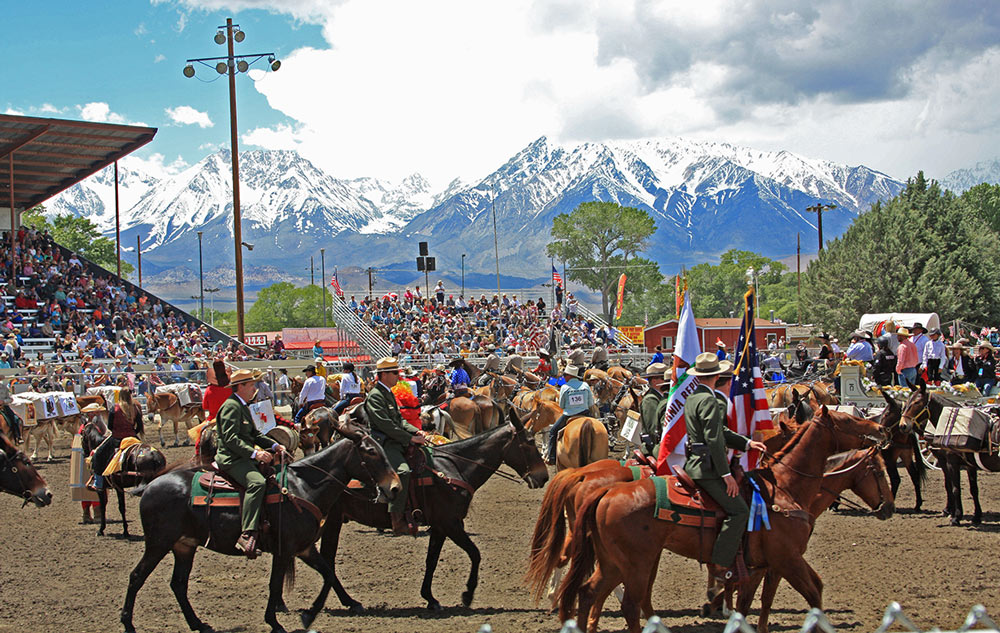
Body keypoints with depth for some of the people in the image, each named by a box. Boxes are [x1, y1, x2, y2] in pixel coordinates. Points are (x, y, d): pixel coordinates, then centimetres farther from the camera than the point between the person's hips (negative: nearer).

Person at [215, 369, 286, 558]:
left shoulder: (243, 407, 23)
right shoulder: (231, 406, -10)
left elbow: (255, 434, 27)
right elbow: (230, 438, -20)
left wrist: (274, 445, 11)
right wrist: (254, 453, -27)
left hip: (243, 458, 11)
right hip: (232, 459, -11)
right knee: (257, 482, -33)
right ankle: (247, 536, -44)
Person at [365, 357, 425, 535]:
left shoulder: (388, 393, 21)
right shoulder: (375, 396, -11)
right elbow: (386, 425, -19)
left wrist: (416, 431, 6)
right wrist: (411, 438, -19)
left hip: (396, 442, 10)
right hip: (384, 444, -10)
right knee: (402, 470, -31)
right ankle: (397, 520, -33)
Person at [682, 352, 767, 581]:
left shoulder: (692, 398, 17)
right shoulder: (710, 401, -15)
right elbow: (713, 440, -21)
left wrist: (746, 443, 15)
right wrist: (726, 474, -19)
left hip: (694, 463, 11)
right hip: (707, 467, -11)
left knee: (737, 509, 20)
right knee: (738, 511, -11)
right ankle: (722, 564, -14)